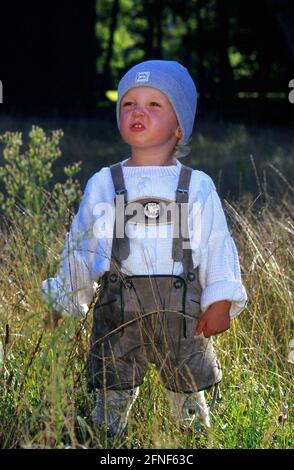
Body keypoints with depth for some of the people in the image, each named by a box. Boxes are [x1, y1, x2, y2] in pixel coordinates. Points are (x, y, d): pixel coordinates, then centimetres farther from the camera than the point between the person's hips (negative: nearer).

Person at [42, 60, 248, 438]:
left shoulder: (198, 187, 3)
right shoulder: (103, 185, 6)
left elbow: (217, 246, 1)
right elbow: (79, 247, 12)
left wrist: (221, 301, -8)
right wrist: (62, 302, 14)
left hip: (183, 312, 0)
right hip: (118, 311, 0)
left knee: (188, 400, 12)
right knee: (112, 398, 4)